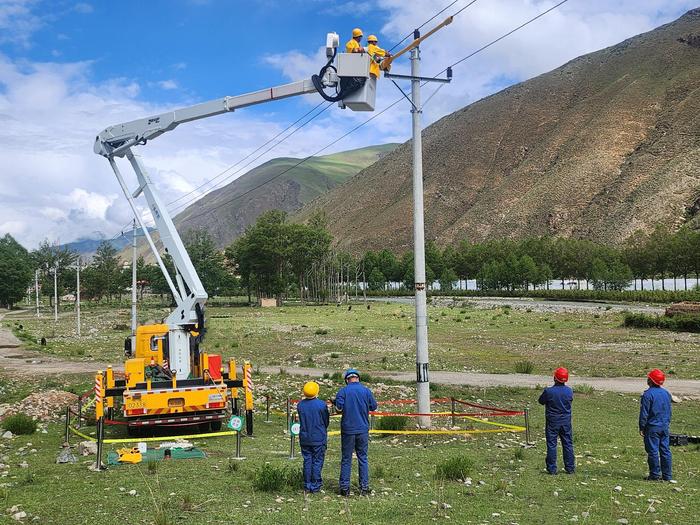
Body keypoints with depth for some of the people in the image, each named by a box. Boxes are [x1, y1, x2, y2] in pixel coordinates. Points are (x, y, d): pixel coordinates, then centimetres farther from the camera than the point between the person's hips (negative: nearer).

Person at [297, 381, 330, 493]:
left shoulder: (300, 405, -4)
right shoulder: (321, 405, -13)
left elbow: (301, 420, 7)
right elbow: (326, 421, -2)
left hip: (304, 438, 3)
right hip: (319, 438, -3)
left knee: (307, 461, 12)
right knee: (317, 462, 5)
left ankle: (307, 485, 15)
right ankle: (315, 485, 6)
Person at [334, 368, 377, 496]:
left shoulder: (343, 391, -6)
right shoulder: (366, 391, -1)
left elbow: (339, 408, -15)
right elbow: (373, 407, 4)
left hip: (348, 429, -1)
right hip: (363, 429, 1)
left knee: (346, 459, 6)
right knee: (363, 458, 9)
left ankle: (344, 487, 7)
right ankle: (364, 487, 9)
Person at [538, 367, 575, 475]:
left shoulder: (548, 391, -18)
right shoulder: (569, 391, -7)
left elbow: (541, 401, -2)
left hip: (552, 422, -3)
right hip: (566, 421, 3)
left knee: (551, 444, 4)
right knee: (568, 444, 12)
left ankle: (552, 469, 5)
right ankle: (570, 468, 17)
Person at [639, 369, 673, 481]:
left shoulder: (648, 394, -14)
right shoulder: (666, 393, 8)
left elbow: (644, 413, -13)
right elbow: (669, 411, 16)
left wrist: (641, 427, -7)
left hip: (652, 427, -7)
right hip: (664, 427, 7)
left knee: (653, 451, -1)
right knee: (665, 450, 9)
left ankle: (655, 475, 2)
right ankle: (667, 475, 12)